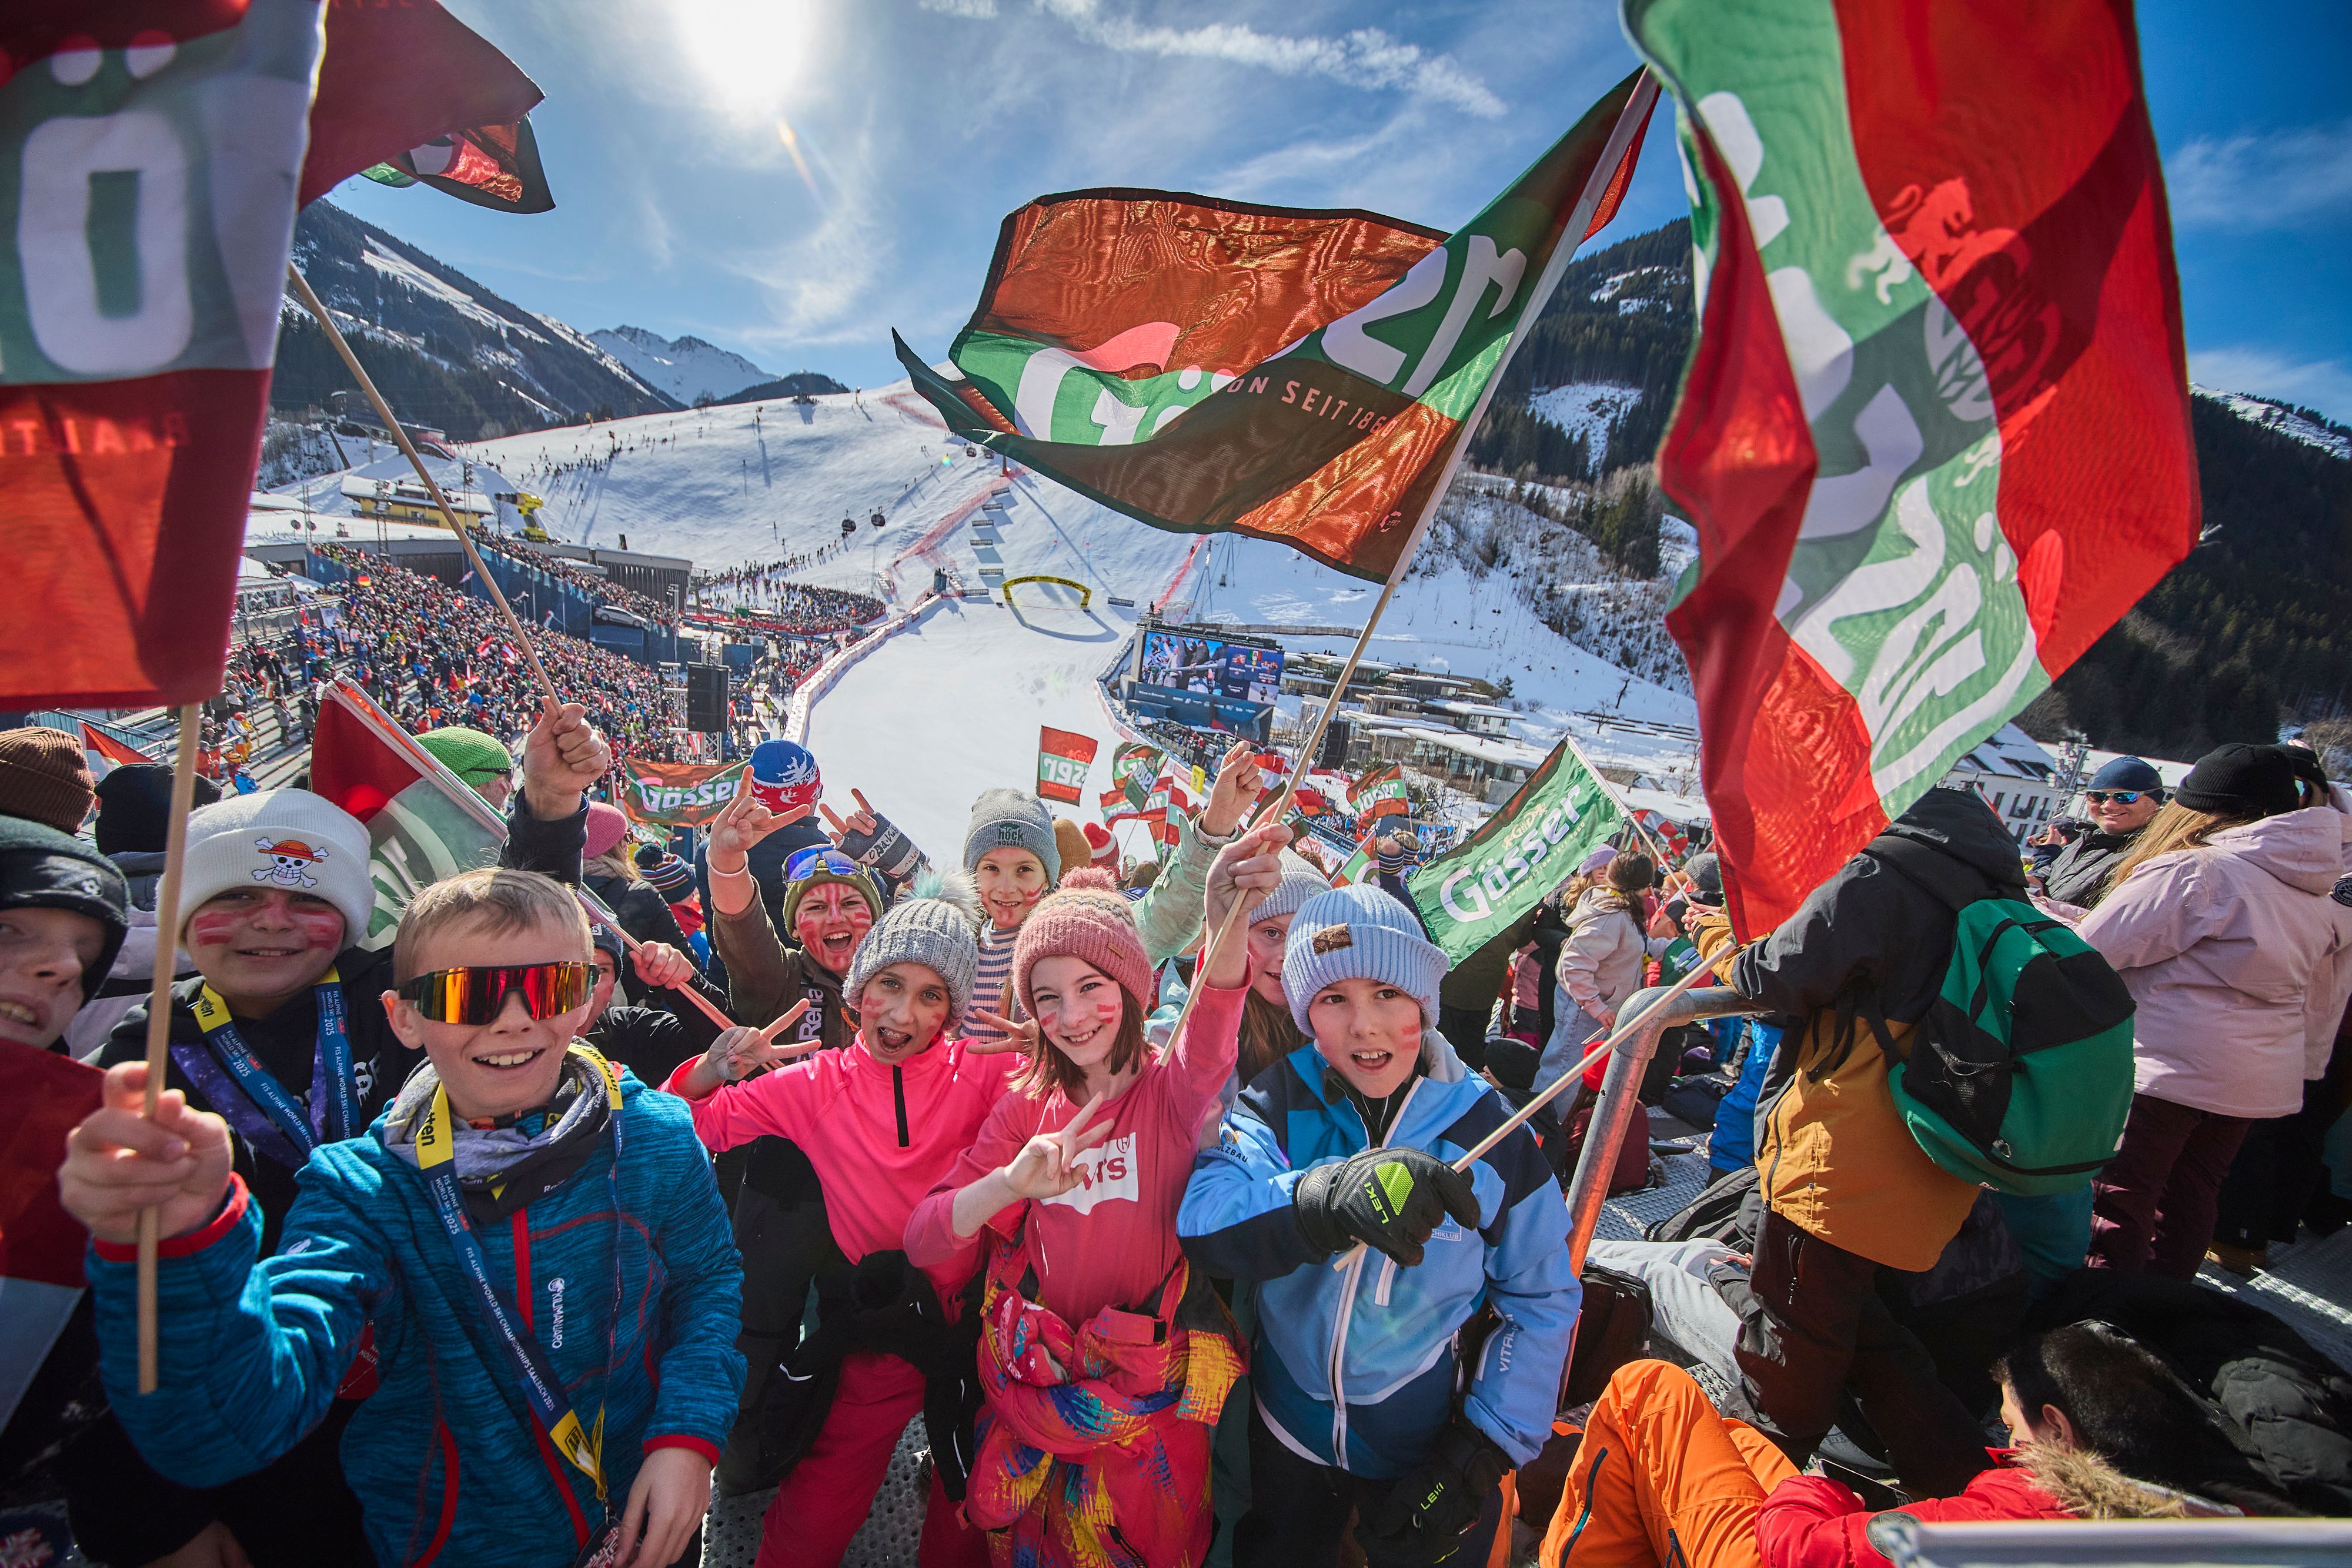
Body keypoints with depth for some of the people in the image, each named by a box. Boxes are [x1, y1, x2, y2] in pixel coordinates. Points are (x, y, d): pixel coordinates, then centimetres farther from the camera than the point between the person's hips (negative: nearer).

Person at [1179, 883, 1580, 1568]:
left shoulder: (1488, 1130, -15)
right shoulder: (1279, 1103, -17)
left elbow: (1542, 1299, -6)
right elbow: (1202, 1220, -33)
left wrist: (1487, 1448, -12)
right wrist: (1328, 1196, -51)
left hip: (1429, 1450, 0)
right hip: (1287, 1434, 1)